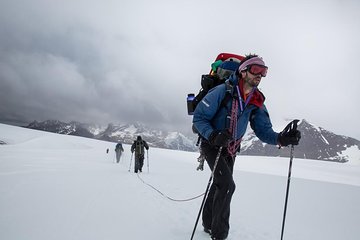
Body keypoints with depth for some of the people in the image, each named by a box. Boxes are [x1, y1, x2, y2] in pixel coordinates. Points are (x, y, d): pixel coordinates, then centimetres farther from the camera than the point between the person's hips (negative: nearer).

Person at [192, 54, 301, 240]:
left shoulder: (257, 102, -6)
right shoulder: (222, 92, -23)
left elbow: (263, 130, -8)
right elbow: (198, 118, -19)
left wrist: (280, 138, -28)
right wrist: (213, 135, -36)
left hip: (231, 149, 6)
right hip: (212, 145, -6)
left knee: (219, 185, 17)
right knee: (227, 185, -19)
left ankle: (209, 224, 39)